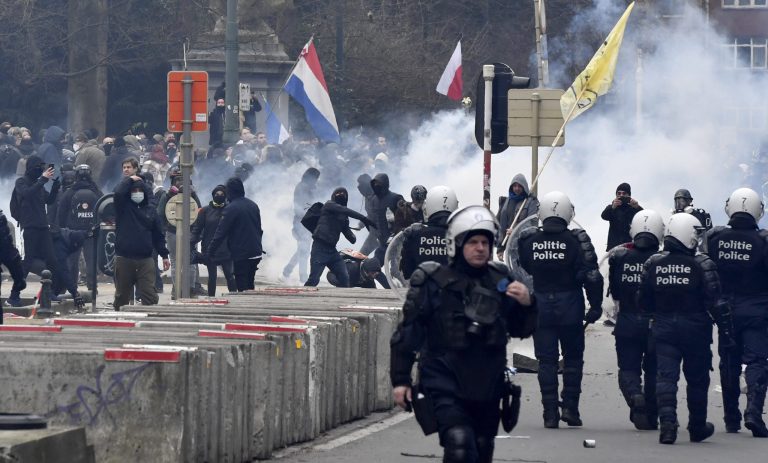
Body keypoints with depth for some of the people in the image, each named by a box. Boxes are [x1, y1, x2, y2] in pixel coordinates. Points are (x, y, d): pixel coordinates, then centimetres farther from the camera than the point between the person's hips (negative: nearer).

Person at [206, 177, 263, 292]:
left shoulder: (230, 209, -13)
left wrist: (209, 252, -9)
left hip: (241, 255, -7)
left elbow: (220, 233, -13)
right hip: (255, 254, 7)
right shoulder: (253, 206, 10)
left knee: (242, 287, -5)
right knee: (250, 285, 15)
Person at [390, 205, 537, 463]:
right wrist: (400, 379, -2)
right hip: (445, 386, -5)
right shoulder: (435, 282, -5)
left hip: (487, 385, 5)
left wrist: (526, 304, -7)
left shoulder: (500, 281, 7)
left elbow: (520, 330, 14)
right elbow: (408, 333, 0)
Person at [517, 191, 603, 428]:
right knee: (573, 359, 12)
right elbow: (591, 275, -12)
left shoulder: (529, 240, -4)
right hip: (570, 306, -1)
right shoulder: (576, 240, -11)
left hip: (540, 306, 2)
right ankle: (570, 407, 6)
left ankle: (550, 412, 3)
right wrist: (596, 306, -4)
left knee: (546, 361, 6)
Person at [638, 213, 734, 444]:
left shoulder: (653, 264, 0)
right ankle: (698, 428, 24)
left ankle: (667, 421, -22)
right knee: (697, 378, 12)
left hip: (664, 329, 2)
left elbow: (643, 301, 6)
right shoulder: (702, 265, -12)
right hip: (695, 328, -2)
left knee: (666, 376, -1)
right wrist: (725, 329, -7)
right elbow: (715, 301, -13)